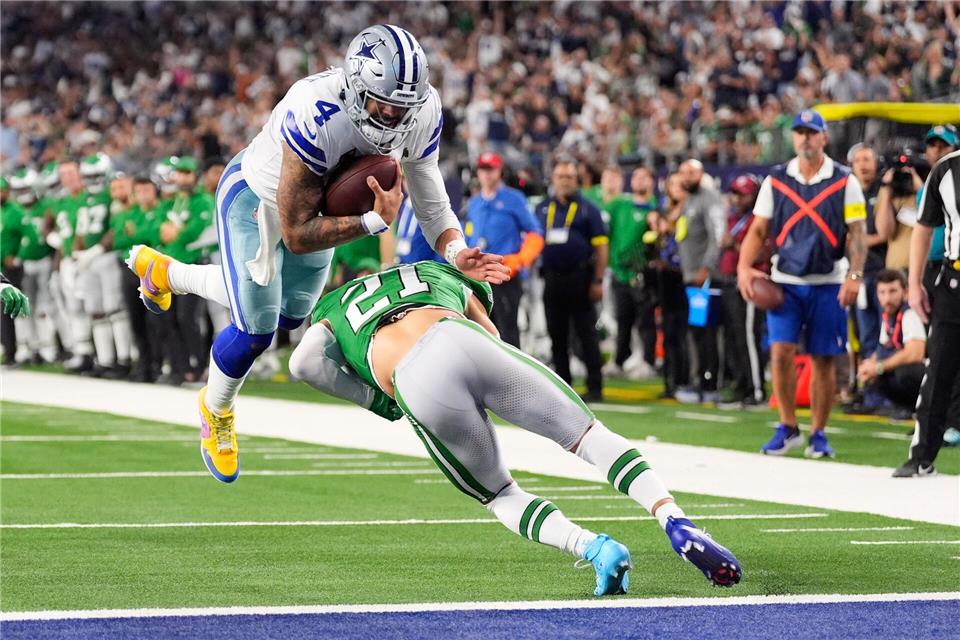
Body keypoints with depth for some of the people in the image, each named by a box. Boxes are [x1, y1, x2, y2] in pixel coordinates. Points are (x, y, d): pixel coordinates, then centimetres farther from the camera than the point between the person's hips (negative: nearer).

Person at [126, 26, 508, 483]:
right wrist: (375, 221, -44)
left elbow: (432, 206, -17)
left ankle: (165, 273, 47)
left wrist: (456, 251, -37)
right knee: (255, 330, -10)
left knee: (288, 315, 22)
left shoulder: (421, 114, -27)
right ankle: (216, 413, 24)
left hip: (317, 200, 7)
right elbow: (297, 234, -38)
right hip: (255, 194, -7)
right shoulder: (315, 115, -45)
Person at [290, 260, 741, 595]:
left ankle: (592, 548, -7)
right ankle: (674, 521, -10)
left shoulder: (331, 312, 39)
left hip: (415, 388, 0)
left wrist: (374, 399, 29)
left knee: (500, 495, 19)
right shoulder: (445, 277, 42)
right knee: (587, 434, 12)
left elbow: (304, 363, 18)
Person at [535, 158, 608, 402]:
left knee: (586, 334, -4)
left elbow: (600, 246, -3)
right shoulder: (543, 209, 13)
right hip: (552, 278, 4)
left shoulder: (587, 209, 1)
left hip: (579, 278, -4)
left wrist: (597, 281, -10)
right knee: (557, 335, 8)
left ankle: (595, 387, -3)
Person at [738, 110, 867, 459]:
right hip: (785, 281, 1)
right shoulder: (776, 180, 6)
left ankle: (818, 434, 13)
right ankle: (787, 428, 1)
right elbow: (758, 230, 8)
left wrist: (854, 275, -13)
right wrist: (744, 266, -7)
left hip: (828, 283, -1)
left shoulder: (845, 181, 1)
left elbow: (857, 233, -1)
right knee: (781, 351, -12)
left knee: (823, 359, 2)